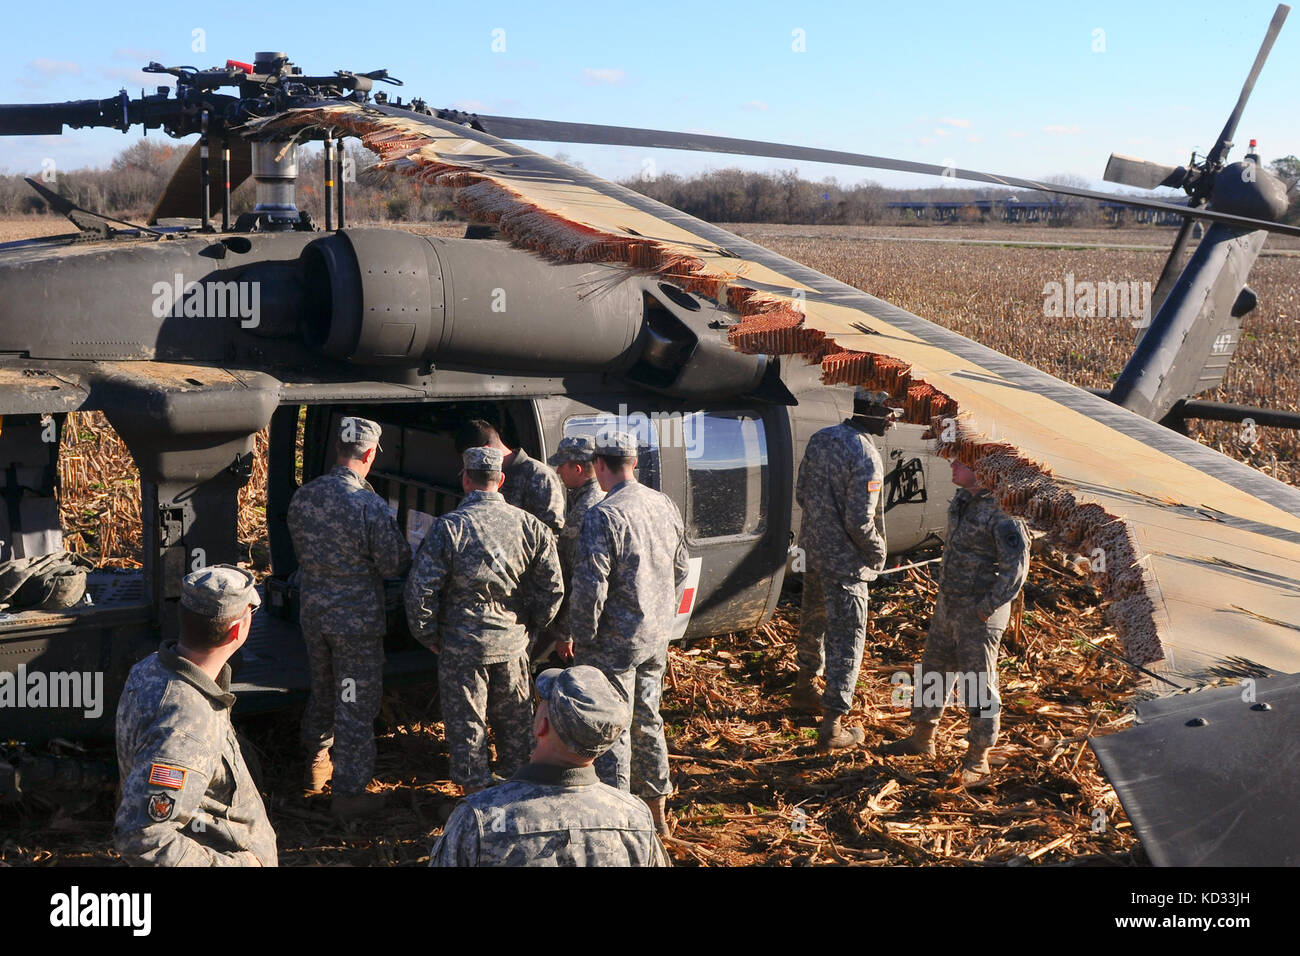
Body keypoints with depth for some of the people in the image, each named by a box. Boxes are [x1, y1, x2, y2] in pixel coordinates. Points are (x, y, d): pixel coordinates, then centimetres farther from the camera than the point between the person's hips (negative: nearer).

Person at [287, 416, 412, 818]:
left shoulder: (302, 497, -3)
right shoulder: (371, 506, -23)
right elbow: (396, 565, -16)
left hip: (313, 610, 6)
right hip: (357, 618, -6)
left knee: (322, 690, 26)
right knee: (356, 704, 6)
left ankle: (317, 764, 43)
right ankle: (349, 791, 13)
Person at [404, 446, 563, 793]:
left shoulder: (448, 527, -14)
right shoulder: (530, 525, -3)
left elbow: (420, 590, -14)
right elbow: (552, 588, 1)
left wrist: (429, 636, 0)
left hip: (462, 646, -4)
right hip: (513, 643, 4)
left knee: (466, 724, 11)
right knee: (515, 720, 20)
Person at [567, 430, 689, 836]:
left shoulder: (602, 516, -20)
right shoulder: (665, 506, 3)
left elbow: (591, 588, -22)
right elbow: (680, 569, 13)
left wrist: (579, 637, -9)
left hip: (614, 644, -7)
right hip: (656, 638, 7)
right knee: (647, 721, 19)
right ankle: (656, 812, 30)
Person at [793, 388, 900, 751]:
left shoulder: (820, 438, 1)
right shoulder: (865, 457, -24)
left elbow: (801, 492, 10)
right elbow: (860, 521, -24)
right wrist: (878, 553, -6)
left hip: (813, 549, 8)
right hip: (844, 561, -8)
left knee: (814, 620, 26)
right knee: (846, 638, 0)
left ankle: (804, 688, 46)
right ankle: (833, 726, 4)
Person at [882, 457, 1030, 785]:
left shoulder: (1001, 510, -22)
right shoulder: (962, 499, 5)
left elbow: (1016, 566, -23)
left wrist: (987, 607, -19)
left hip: (979, 614, -9)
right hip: (948, 605, 9)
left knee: (978, 685, 2)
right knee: (933, 671, 20)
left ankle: (978, 760, 16)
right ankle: (922, 738, 37)